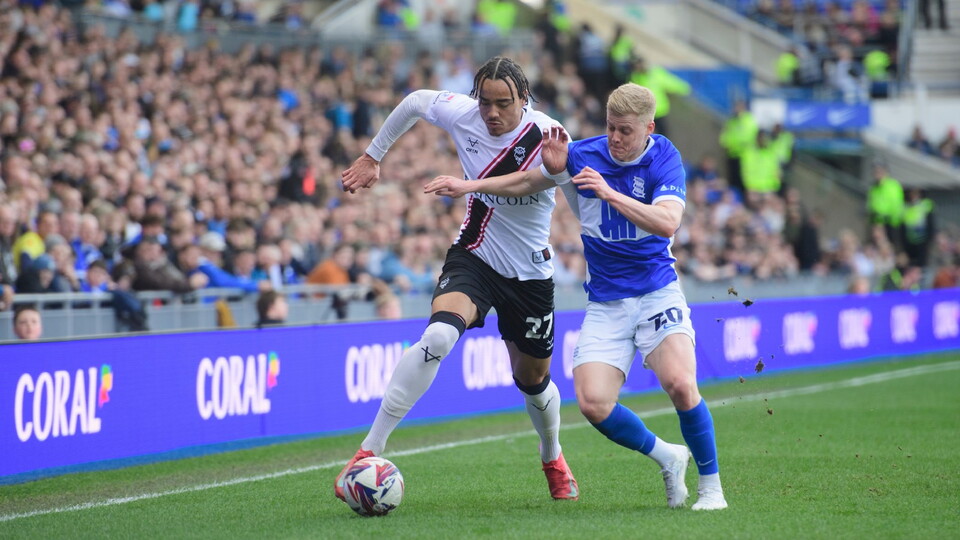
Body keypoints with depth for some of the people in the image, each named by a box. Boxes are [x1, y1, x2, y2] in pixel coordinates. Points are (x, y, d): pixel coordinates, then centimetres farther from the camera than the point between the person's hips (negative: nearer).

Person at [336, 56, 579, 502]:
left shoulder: (547, 136, -19)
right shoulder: (460, 114, -12)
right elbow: (414, 102, 7)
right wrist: (372, 157, 13)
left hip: (530, 274, 0)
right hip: (473, 258, 0)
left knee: (533, 381, 16)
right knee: (437, 336, -30)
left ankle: (552, 458, 50)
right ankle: (369, 451, -28)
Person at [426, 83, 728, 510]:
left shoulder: (664, 158, -8)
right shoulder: (582, 154, 0)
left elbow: (667, 222, -23)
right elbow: (526, 181, 16)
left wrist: (611, 194, -31)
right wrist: (470, 186, 6)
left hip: (657, 291, -3)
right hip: (605, 302, 3)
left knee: (680, 383, -25)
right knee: (593, 403, -14)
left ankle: (711, 486, -5)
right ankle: (667, 458, 12)